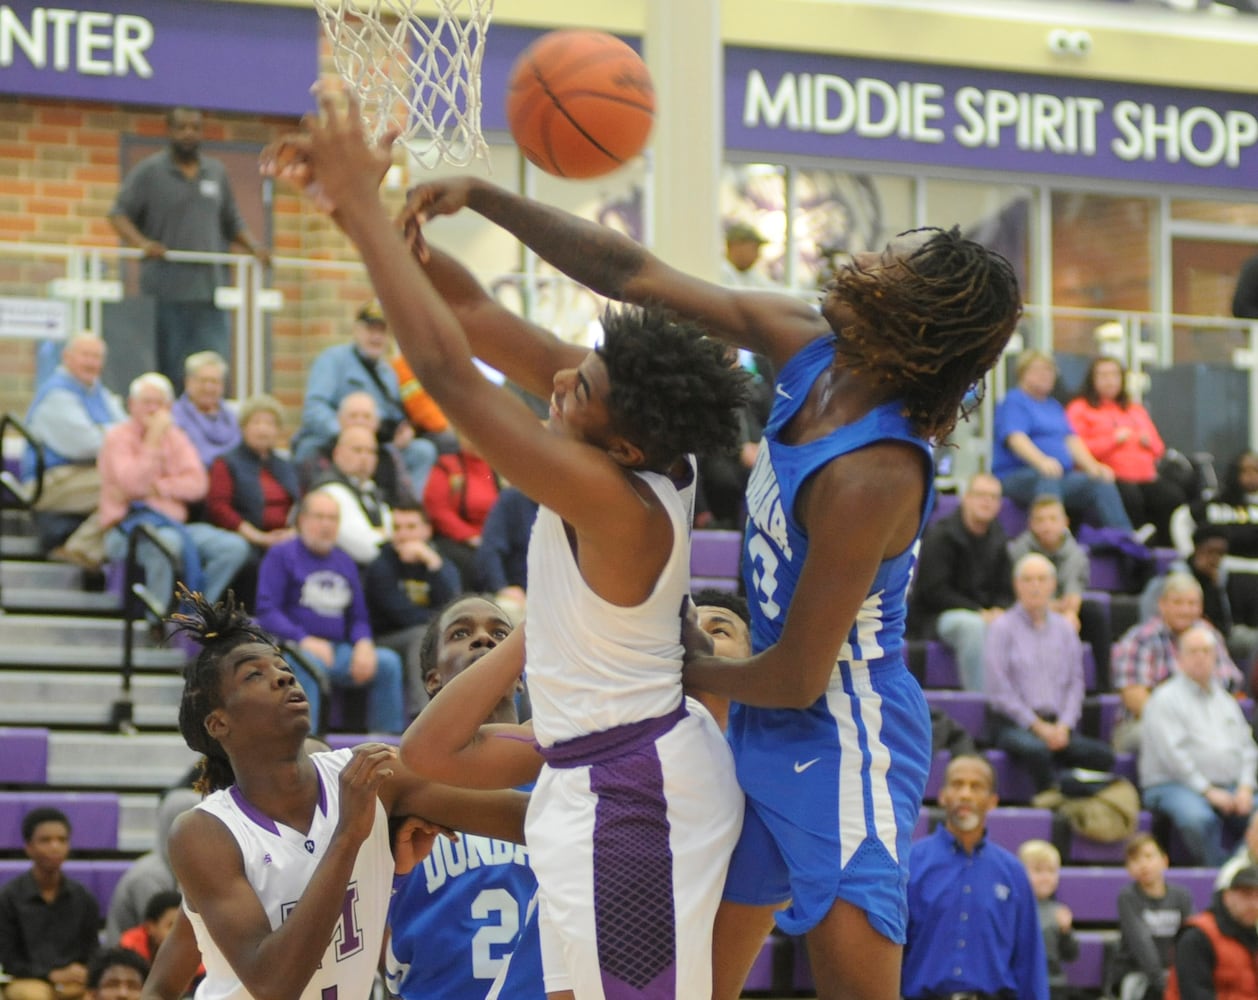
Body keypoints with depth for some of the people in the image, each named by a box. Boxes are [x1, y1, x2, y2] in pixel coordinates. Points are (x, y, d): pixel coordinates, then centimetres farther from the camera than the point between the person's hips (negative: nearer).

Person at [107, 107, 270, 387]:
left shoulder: (217, 172, 18)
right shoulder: (149, 171, 6)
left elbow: (232, 224, 25)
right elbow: (119, 214, 1)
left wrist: (254, 247, 6)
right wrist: (142, 243, -18)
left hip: (209, 289, 3)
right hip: (165, 290, -3)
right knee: (167, 369, -3)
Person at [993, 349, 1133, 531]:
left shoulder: (1054, 406, 26)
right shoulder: (1013, 402, 2)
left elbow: (1071, 440, 17)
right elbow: (1016, 439, -16)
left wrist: (1093, 467, -3)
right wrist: (1041, 461, -36)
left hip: (1061, 476, 7)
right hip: (1017, 477, -7)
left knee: (1102, 482, -16)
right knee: (1048, 480, -40)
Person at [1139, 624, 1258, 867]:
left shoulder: (1225, 699, 23)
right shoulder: (1165, 698, 2)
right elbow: (1173, 754, -10)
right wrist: (1208, 791, -15)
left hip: (1231, 786, 6)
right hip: (1174, 785, -6)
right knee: (1197, 818, -38)